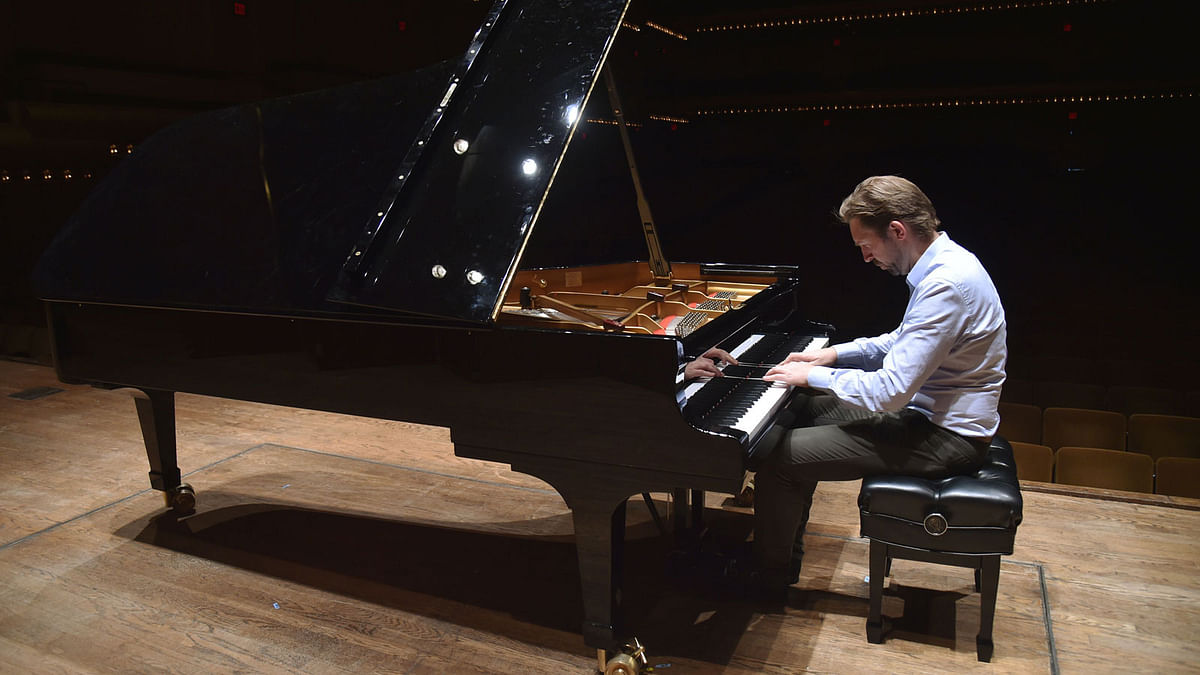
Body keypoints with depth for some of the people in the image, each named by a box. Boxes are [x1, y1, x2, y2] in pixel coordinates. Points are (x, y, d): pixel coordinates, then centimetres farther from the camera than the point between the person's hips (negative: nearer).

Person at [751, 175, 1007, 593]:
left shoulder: (945, 285, -27)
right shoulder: (945, 262, 5)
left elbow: (890, 391, -29)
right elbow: (904, 343, 19)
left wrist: (813, 376, -15)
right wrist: (835, 354, 9)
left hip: (944, 437, -10)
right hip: (935, 412, 10)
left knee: (781, 456, -13)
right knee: (805, 412, 15)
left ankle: (770, 576, 10)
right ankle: (783, 549, 24)